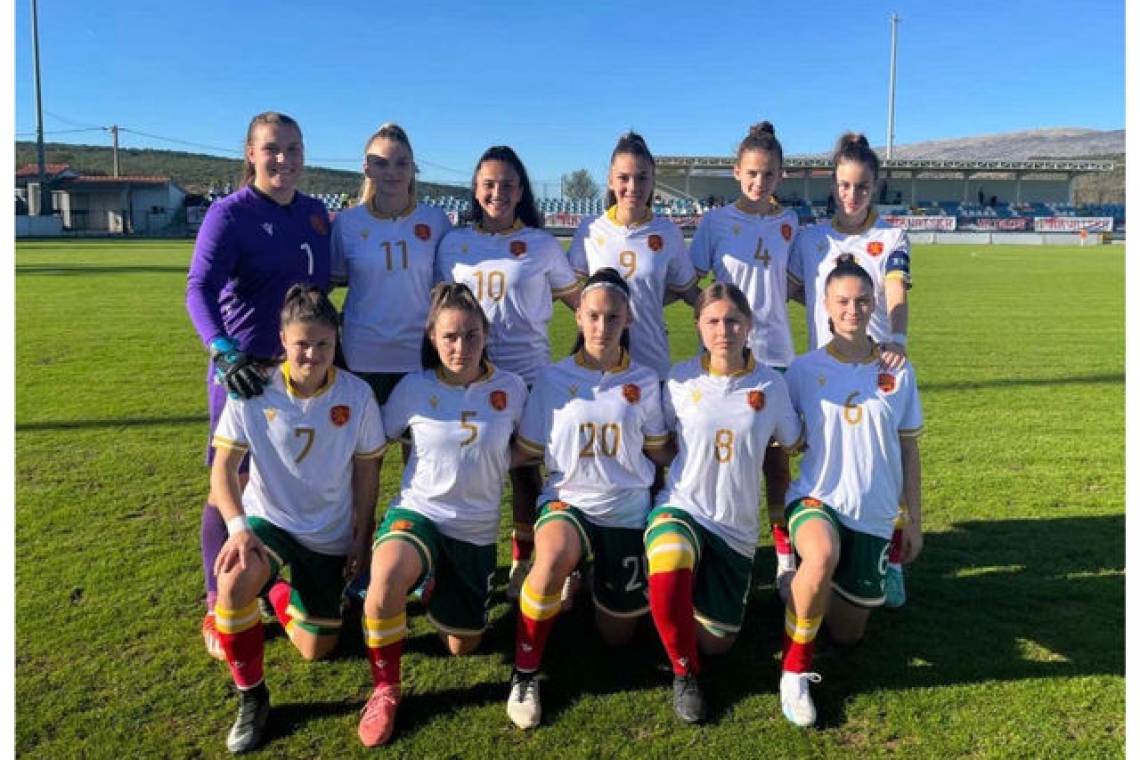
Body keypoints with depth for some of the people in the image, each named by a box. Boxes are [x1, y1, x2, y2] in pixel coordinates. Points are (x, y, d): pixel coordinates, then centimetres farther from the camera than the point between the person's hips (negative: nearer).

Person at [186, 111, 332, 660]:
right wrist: (224, 352, -36)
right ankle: (218, 608, 16)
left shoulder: (316, 213, 8)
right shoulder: (230, 213, -9)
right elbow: (200, 288, -20)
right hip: (244, 369, -5)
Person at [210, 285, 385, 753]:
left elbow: (366, 469, -2)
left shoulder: (357, 394, -12)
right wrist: (238, 527, -25)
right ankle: (251, 698, -11)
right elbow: (223, 466, -11)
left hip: (330, 537, 2)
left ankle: (281, 592, 40)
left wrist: (362, 535, -2)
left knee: (316, 650, 6)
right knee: (233, 582, -36)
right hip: (268, 521, -1)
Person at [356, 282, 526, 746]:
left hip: (476, 530, 2)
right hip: (417, 512, -2)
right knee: (386, 578, -37)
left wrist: (486, 465, -4)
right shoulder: (413, 387, -8)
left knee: (462, 646, 12)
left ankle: (439, 587, 44)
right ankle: (385, 691, -11)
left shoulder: (511, 388, -6)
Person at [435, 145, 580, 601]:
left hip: (527, 373, -1)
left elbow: (578, 301, 7)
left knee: (524, 469, 6)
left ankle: (522, 563, 21)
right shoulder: (454, 244, 6)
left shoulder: (541, 245, 1)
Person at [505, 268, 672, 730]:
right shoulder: (552, 379, -5)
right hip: (567, 502, -2)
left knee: (615, 635, 9)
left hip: (627, 512, 2)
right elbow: (526, 451, -1)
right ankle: (523, 676, -17)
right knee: (554, 555, -39)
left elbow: (658, 452, 8)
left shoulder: (644, 381, -1)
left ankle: (594, 573, 42)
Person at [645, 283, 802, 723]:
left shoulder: (771, 385, -5)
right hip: (680, 509, -1)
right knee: (667, 581, -35)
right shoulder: (681, 379, -6)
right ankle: (684, 673, -6)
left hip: (737, 525, 2)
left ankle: (707, 591, 42)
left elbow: (792, 443, 10)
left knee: (716, 643, 8)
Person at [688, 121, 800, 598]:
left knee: (775, 450, 4)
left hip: (775, 351, 1)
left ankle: (784, 550, 15)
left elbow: (791, 282, 16)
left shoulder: (788, 223, 5)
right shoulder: (715, 222, -2)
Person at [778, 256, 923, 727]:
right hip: (816, 498, -3)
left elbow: (908, 449, 7)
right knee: (822, 556, -39)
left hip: (874, 515, 3)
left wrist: (915, 521, 8)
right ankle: (794, 669, -17)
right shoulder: (804, 370, -4)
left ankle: (808, 585, 44)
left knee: (848, 634, 11)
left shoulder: (898, 372, 0)